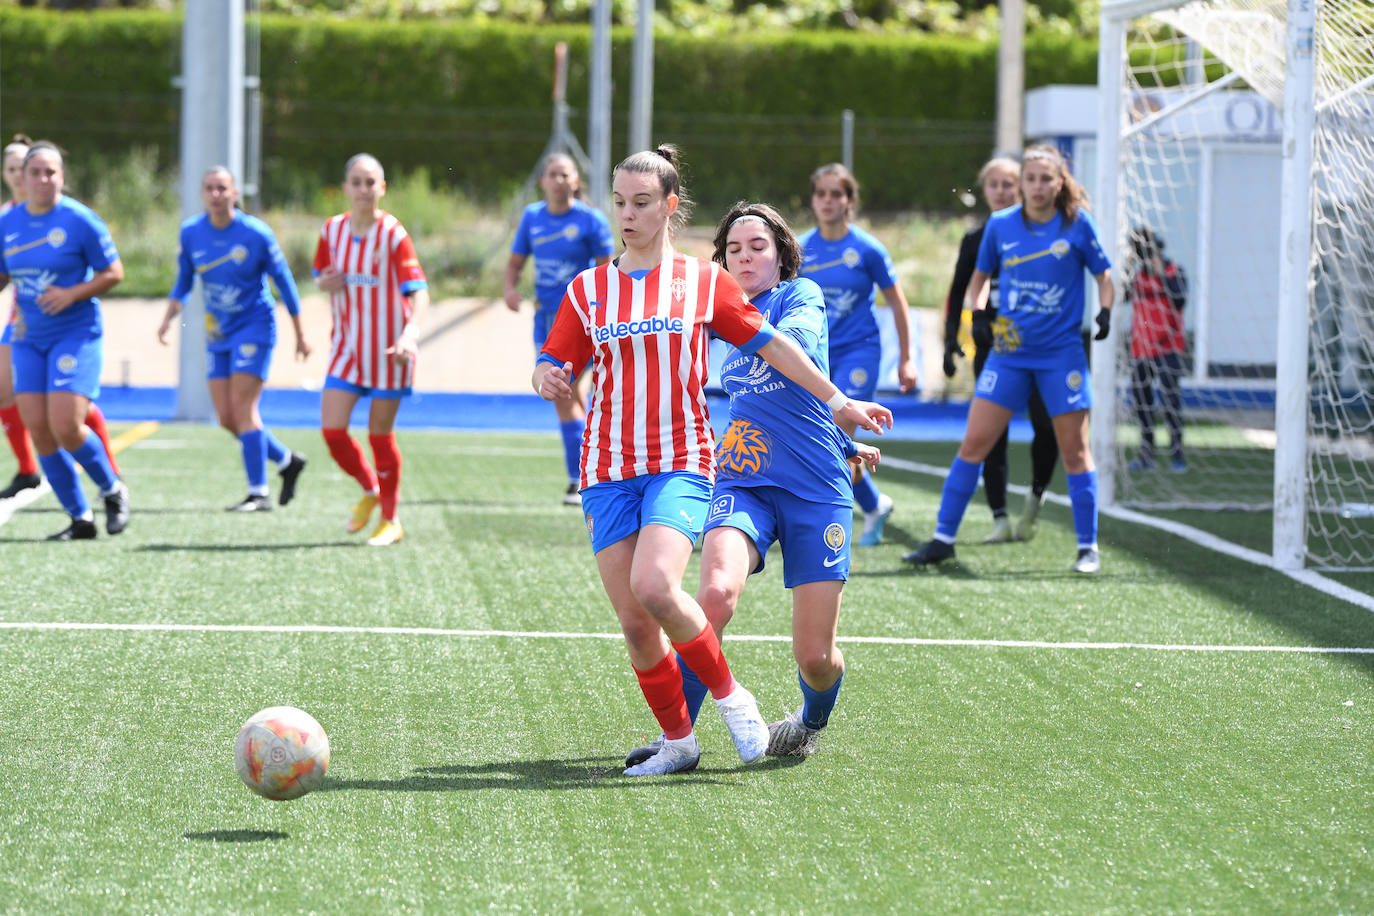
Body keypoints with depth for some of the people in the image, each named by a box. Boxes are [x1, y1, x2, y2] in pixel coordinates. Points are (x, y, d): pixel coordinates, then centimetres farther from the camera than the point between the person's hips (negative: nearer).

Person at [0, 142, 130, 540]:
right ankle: (80, 519, 8)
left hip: (75, 332, -5)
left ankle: (113, 490, 11)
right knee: (38, 429, -2)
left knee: (66, 427, -16)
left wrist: (72, 293, -18)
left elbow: (114, 271, -6)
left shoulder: (80, 220, -10)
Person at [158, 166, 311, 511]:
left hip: (254, 327, -5)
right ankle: (287, 460, 24)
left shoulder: (257, 234, -13)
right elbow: (183, 280, 11)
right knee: (227, 418, 2)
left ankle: (259, 493, -10)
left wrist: (300, 335, 0)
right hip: (218, 334, 5)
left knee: (242, 408, -15)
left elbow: (284, 282, -4)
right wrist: (169, 318, -6)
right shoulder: (191, 233, -2)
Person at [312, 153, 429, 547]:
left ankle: (390, 520, 20)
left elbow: (418, 290, -20)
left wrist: (411, 333, -37)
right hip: (347, 346, 4)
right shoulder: (332, 230, 3)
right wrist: (325, 282, -7)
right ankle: (369, 490, 22)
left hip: (387, 347, -4)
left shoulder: (393, 234, -12)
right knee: (332, 429, -7)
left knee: (381, 435, 2)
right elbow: (320, 275, 19)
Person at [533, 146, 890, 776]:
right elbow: (551, 369, 11)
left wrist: (837, 402, 13)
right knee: (633, 621, -2)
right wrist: (548, 381, -13)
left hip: (682, 463, -3)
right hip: (609, 469, 3)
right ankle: (677, 741, 14)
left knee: (654, 588, -26)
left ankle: (728, 694, -5)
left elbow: (769, 344, 12)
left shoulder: (703, 281, 6)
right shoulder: (587, 290, 10)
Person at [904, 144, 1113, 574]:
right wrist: (978, 310, -3)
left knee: (1074, 450, 0)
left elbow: (1103, 275, 7)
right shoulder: (1000, 225, 1)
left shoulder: (1077, 224, -4)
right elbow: (980, 274, 15)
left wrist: (1105, 312, -11)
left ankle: (1088, 547, 11)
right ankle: (943, 538, 6)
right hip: (1009, 350, 2)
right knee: (974, 442, -2)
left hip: (1062, 351, -2)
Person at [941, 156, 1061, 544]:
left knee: (1047, 426, -9)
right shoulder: (976, 239, 7)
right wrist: (951, 337, 3)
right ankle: (1000, 519, -4)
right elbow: (957, 292, 12)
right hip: (991, 348, 1)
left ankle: (1036, 496, 17)